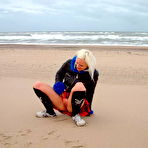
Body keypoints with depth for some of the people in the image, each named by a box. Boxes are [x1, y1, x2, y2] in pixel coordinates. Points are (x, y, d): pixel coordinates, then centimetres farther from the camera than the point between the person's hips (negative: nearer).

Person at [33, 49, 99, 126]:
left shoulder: (94, 74, -8)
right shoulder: (69, 63, 0)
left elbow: (90, 94, 1)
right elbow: (59, 74, 17)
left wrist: (88, 109, 6)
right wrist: (58, 84, -3)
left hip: (75, 105, -4)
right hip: (63, 99, 4)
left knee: (79, 85, -38)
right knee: (37, 85, -10)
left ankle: (75, 115, -19)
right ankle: (50, 112, -3)